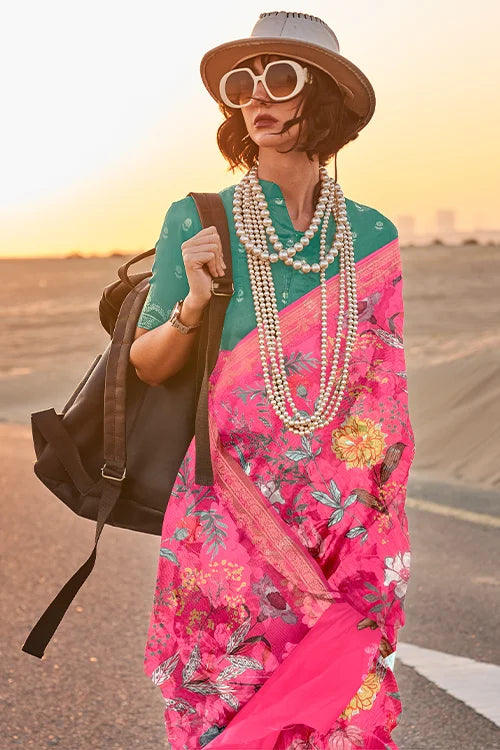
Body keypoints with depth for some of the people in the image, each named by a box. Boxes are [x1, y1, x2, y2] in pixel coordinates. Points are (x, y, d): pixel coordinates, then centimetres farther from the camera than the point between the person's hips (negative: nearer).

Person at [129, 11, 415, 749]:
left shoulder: (374, 237, 2)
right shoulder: (196, 222, -3)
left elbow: (386, 397, 7)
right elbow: (146, 364, 4)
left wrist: (386, 538, 6)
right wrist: (193, 306, -16)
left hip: (345, 524, 2)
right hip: (230, 522, -1)